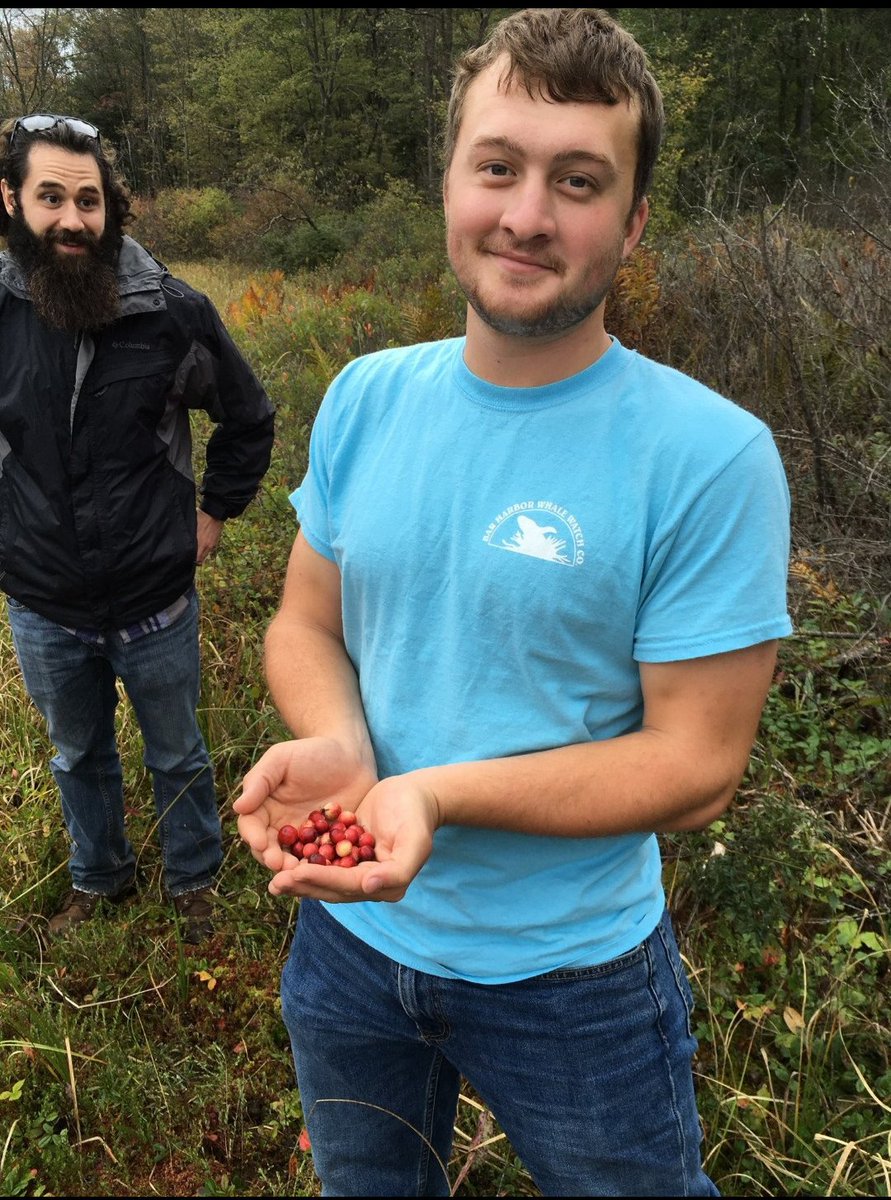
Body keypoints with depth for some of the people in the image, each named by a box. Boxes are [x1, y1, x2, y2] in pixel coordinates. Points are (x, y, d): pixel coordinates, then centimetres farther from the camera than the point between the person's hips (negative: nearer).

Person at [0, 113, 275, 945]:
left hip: (153, 601, -2)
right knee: (77, 755, 24)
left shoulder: (172, 312, -13)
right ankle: (99, 877, 49)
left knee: (176, 755, 18)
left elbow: (248, 418, 2)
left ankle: (194, 882, 43)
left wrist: (215, 512, 0)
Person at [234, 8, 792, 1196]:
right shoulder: (366, 397, -6)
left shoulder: (710, 456, -21)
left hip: (573, 976, -3)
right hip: (345, 933, 4)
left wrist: (434, 795, -31)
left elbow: (697, 761, -19)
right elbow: (306, 621, 1)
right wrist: (334, 743, -22)